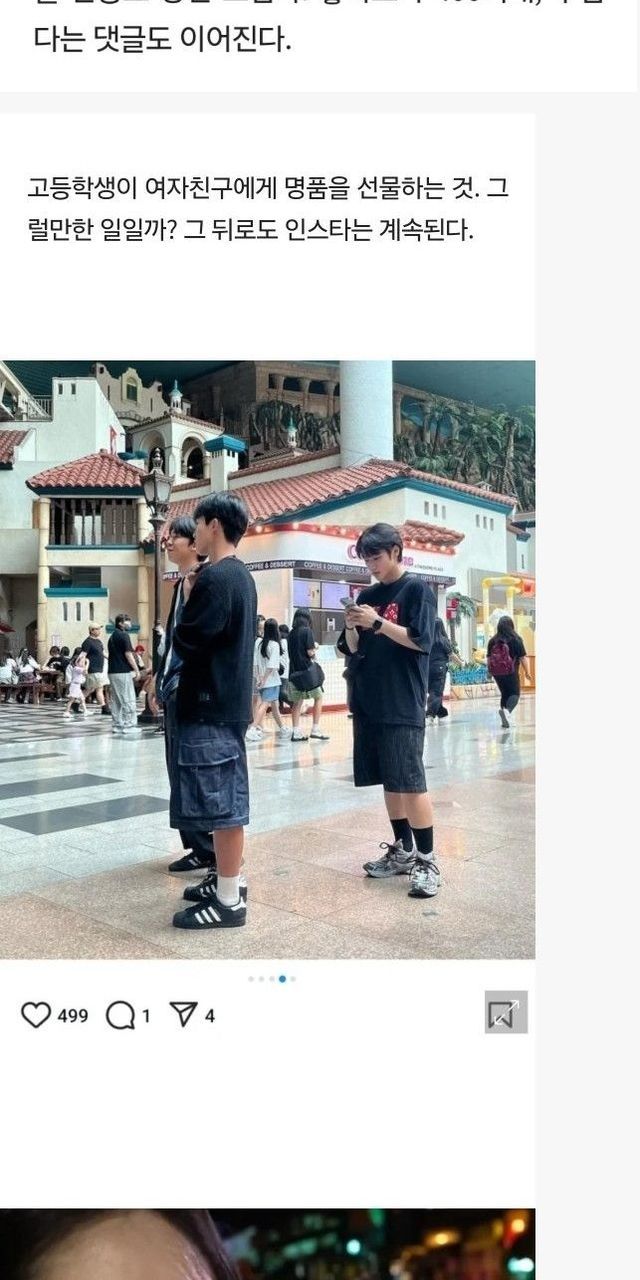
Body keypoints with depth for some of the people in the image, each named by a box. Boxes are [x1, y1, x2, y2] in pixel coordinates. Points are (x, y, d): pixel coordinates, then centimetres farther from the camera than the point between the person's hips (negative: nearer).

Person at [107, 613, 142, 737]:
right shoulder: (124, 635, -11)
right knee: (128, 700, -5)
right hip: (123, 672, -9)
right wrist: (136, 669, -8)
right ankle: (128, 726, -5)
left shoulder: (112, 636, 17)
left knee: (116, 700, 11)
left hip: (112, 671, 9)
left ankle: (116, 725, 14)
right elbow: (128, 654, -15)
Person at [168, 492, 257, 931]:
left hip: (211, 706, -10)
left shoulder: (214, 578, -17)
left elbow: (186, 644, -19)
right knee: (226, 802, 17)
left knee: (220, 806, -4)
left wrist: (188, 599, -2)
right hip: (230, 701, 10)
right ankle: (227, 881, 28)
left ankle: (229, 902, 4)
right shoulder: (241, 576, 13)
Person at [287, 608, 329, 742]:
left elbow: (291, 653, 13)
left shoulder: (290, 634, 9)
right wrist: (315, 647, 8)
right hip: (307, 670, -6)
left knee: (297, 702, 8)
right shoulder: (307, 631, -9)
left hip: (294, 671, 6)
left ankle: (296, 732, 6)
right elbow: (310, 652, -14)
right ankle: (315, 729, 3)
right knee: (318, 697, 7)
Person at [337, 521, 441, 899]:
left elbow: (421, 641, -11)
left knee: (411, 781, -7)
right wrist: (352, 627, -6)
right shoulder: (368, 596, 14)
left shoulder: (417, 588, -3)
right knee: (389, 780, 11)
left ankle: (427, 860, 2)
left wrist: (378, 622, -17)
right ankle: (403, 850, 22)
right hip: (369, 703, 6)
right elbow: (353, 648, 14)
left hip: (403, 705, -6)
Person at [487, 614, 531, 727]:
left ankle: (505, 720, 12)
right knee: (515, 694, 2)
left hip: (496, 672, 5)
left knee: (504, 694, 17)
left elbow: (488, 657, 10)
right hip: (511, 672, -4)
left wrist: (490, 671, 24)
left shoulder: (493, 640, 4)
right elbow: (523, 657, -6)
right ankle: (507, 710, -28)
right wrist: (527, 672, 3)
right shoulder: (515, 639, -7)